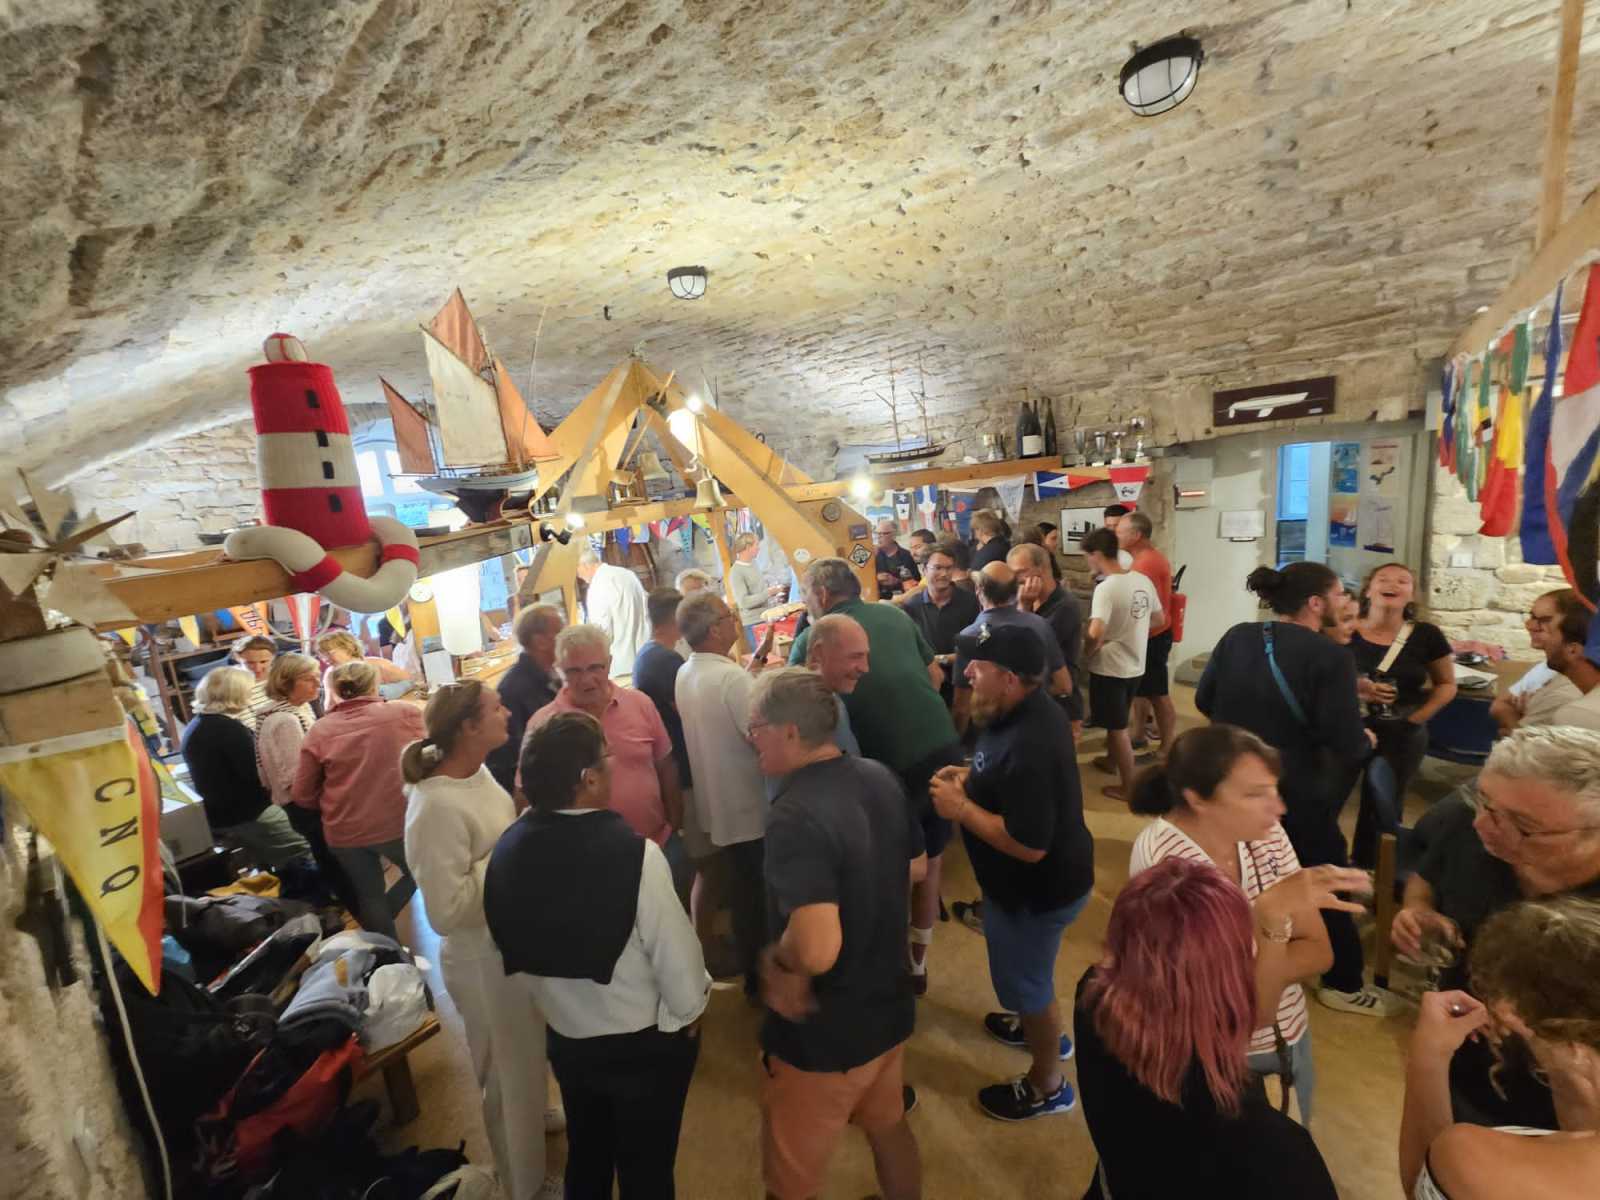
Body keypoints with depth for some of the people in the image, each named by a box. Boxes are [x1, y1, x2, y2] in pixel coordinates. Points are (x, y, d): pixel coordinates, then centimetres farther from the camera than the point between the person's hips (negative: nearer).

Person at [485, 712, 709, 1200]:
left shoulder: (506, 852, -14)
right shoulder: (633, 852, -33)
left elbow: (516, 957, 0)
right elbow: (677, 957, -23)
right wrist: (689, 1012, -2)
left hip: (564, 1038, 5)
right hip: (644, 1044, -4)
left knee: (585, 1156, 30)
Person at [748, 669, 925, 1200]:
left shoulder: (794, 816, -33)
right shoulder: (881, 778, -8)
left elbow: (816, 950, -39)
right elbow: (917, 866, 7)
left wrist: (772, 957, -20)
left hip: (822, 1036, -6)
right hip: (888, 1008, 7)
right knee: (889, 1127, 32)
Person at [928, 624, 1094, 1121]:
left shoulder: (1028, 745, -37)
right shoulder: (1033, 709, -6)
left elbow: (1029, 845, -34)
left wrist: (960, 807, -26)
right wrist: (971, 776, -2)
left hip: (1038, 888, -9)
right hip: (1046, 877, 9)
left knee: (1025, 980, 15)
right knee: (1028, 969, 32)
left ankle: (1047, 1086, 41)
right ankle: (1044, 1030, 59)